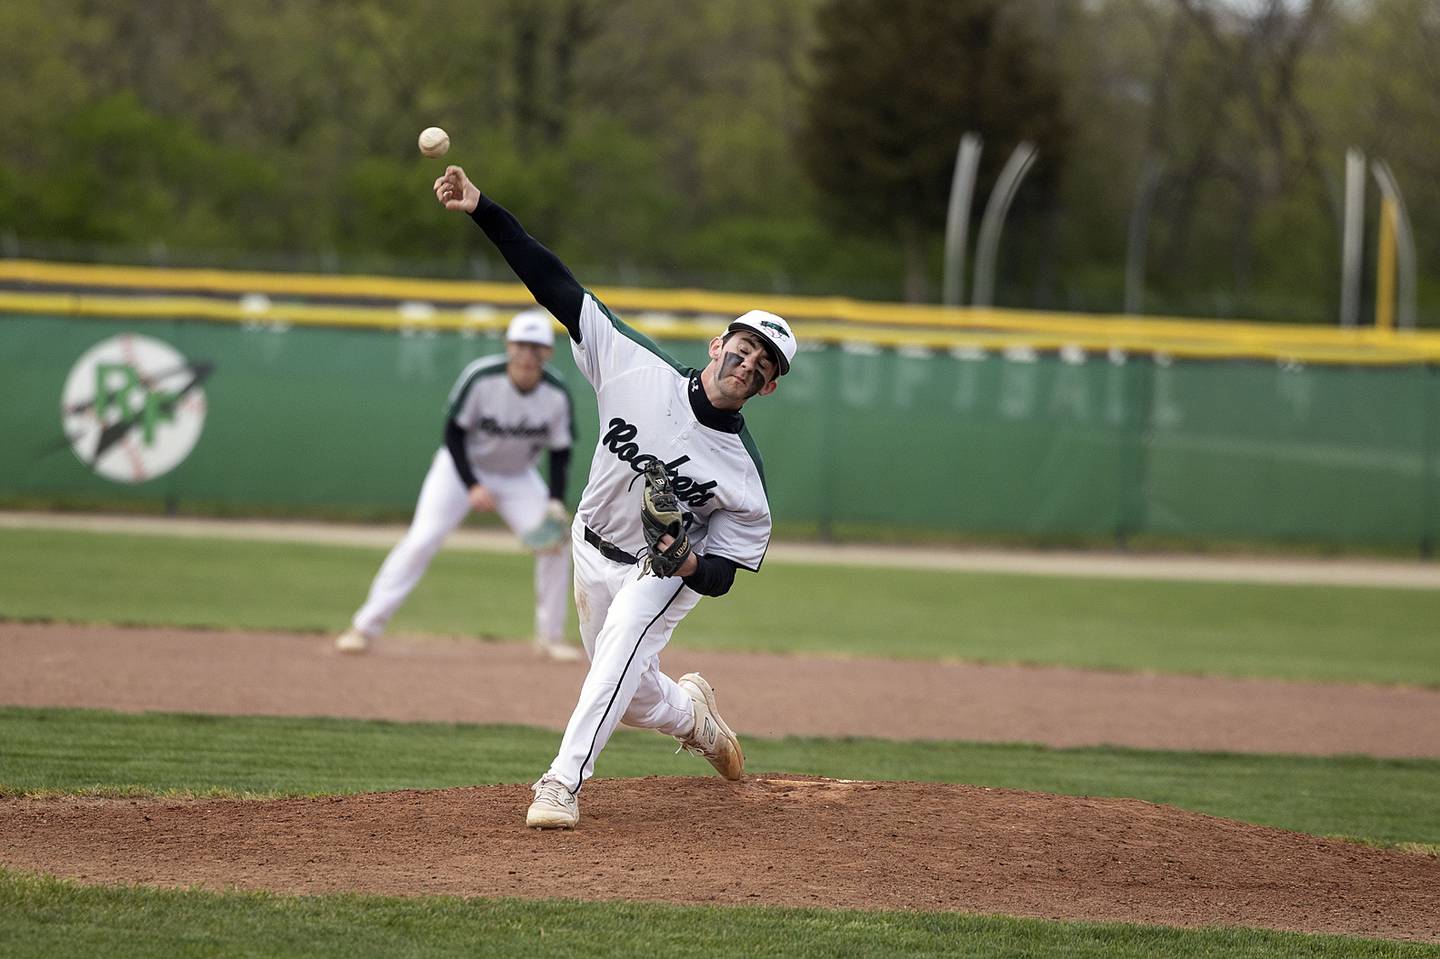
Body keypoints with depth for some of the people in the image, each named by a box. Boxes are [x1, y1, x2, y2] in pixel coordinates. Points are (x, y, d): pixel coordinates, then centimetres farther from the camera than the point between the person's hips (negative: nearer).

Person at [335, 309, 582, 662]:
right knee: (421, 540, -16)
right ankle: (365, 627, -11)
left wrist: (555, 503, -21)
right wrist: (472, 486, -26)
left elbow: (560, 454, -7)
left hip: (517, 476, 3)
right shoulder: (480, 378, -27)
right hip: (462, 465, -3)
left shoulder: (557, 396, -18)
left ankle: (550, 636, 8)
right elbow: (453, 433, -18)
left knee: (554, 544, -10)